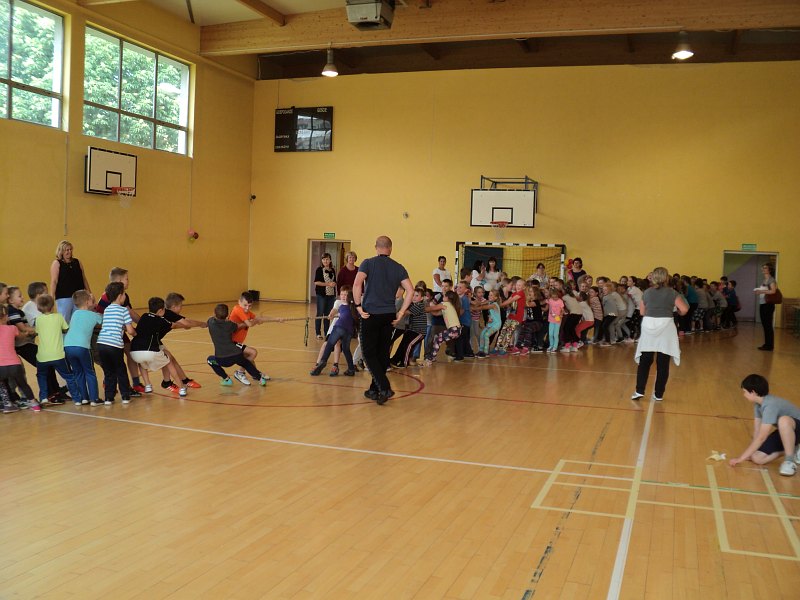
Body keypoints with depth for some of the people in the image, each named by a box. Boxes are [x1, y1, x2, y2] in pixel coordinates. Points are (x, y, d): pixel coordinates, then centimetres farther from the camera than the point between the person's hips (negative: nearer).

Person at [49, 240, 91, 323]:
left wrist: (90, 294, 13)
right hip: (63, 297, -4)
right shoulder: (56, 263, 1)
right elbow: (54, 282, -6)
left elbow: (84, 279, 17)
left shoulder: (77, 262, 13)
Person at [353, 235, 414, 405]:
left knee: (369, 353, 1)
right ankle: (375, 390, 20)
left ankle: (384, 388, -13)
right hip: (389, 315, 4)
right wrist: (401, 313, 4)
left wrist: (358, 306, -10)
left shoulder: (368, 263, -2)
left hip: (371, 314, -4)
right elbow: (410, 291, -1)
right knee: (383, 353, 13)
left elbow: (357, 284, -18)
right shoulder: (398, 268, 7)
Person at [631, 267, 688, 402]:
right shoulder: (672, 293, -2)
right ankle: (658, 394, 9)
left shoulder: (647, 293, 4)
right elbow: (684, 309, -11)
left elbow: (642, 312, 10)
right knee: (663, 363, 5)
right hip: (665, 327, -2)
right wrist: (677, 312, 10)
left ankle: (639, 391, 5)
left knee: (644, 361, 10)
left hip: (648, 326, 2)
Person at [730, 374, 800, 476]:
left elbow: (761, 437, -34)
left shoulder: (770, 405, -32)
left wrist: (741, 458, -32)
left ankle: (790, 461, -24)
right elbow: (756, 431, -2)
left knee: (783, 420, -43)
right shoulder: (758, 403, -4)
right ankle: (791, 450, 11)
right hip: (783, 432, 8)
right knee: (757, 458, -12)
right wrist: (752, 451, -11)